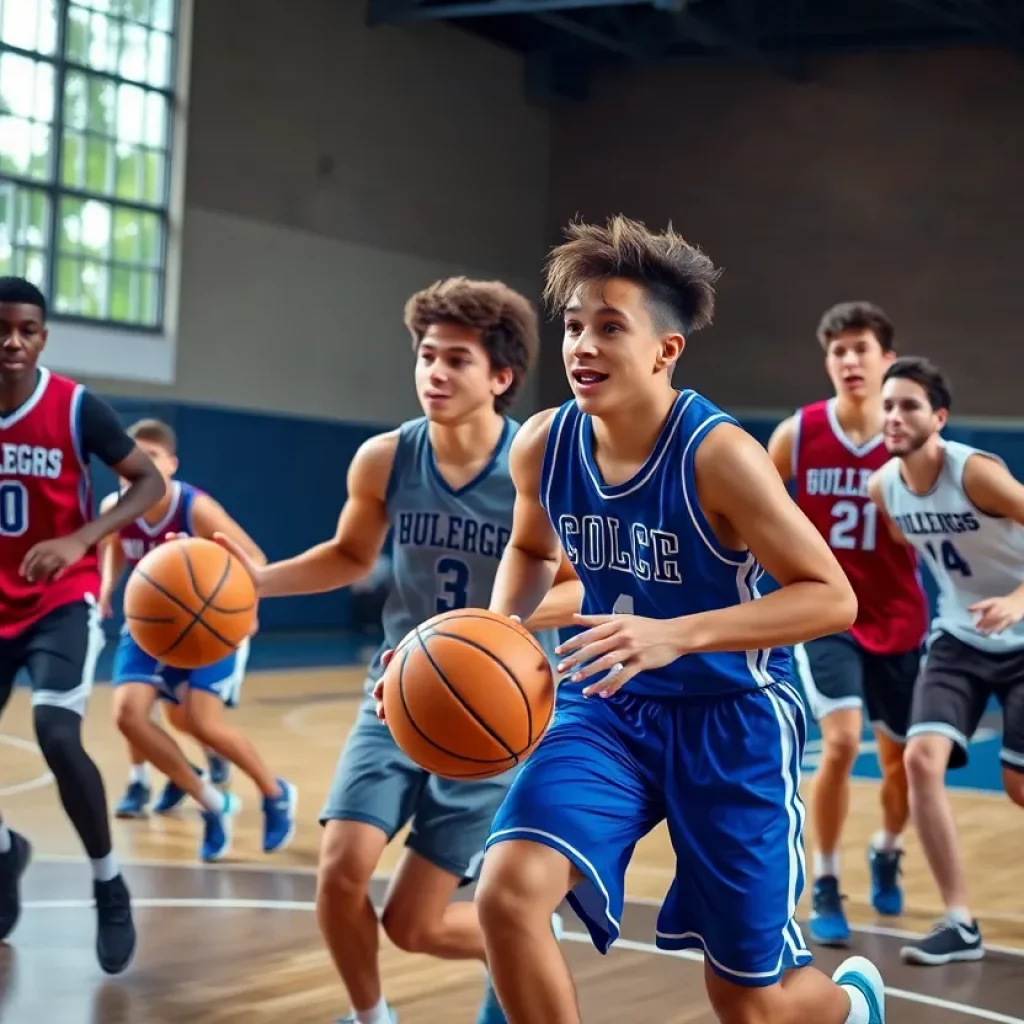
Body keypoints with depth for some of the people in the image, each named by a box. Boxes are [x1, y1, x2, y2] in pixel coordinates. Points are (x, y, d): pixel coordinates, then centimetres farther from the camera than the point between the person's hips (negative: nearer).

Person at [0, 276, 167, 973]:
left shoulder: (76, 407, -14)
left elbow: (150, 481, -10)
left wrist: (80, 540, -25)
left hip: (63, 598, -4)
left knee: (57, 736, -24)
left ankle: (110, 888, -2)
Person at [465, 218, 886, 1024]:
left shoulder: (719, 455, -24)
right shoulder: (542, 444, -8)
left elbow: (832, 597, -23)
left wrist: (677, 635, -35)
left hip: (732, 719, -4)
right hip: (609, 709, 4)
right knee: (508, 892, -23)